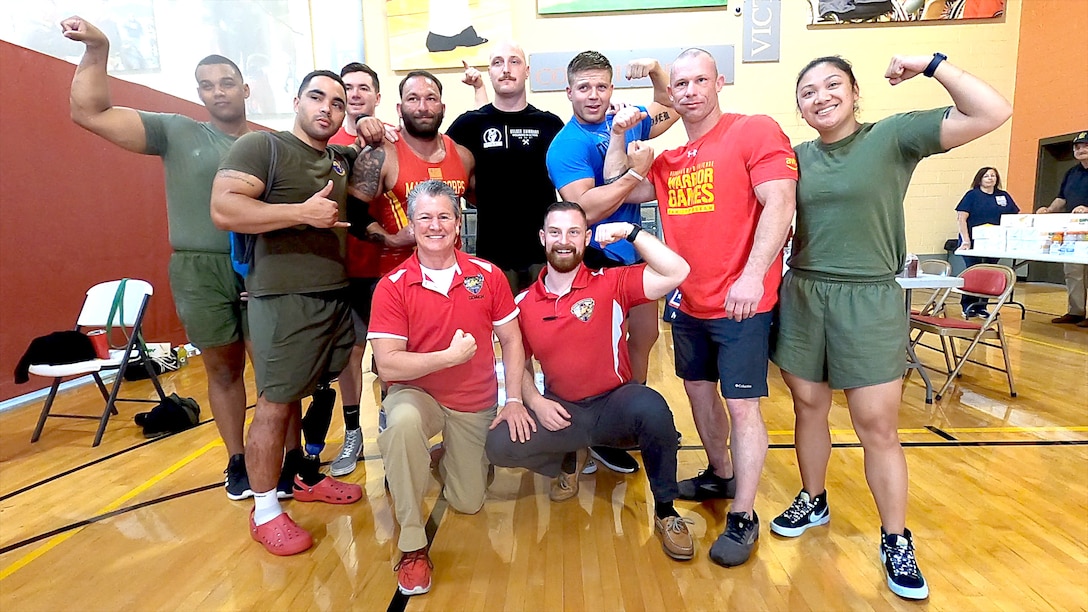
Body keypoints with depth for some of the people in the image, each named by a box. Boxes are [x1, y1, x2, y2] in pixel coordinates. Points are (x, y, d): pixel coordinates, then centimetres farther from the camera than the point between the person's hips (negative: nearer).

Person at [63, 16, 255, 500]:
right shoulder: (176, 132, 6)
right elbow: (90, 113, 2)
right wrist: (96, 49, -7)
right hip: (199, 271, 0)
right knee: (223, 370, 11)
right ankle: (238, 463, 26)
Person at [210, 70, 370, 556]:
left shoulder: (342, 158, 16)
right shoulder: (261, 146, -4)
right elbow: (224, 209, -15)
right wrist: (302, 211, -20)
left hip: (336, 295, 6)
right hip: (284, 299, -6)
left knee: (308, 394, 15)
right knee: (276, 404, -1)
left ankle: (305, 477, 31)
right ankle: (265, 512, 13)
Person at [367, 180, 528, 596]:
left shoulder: (488, 275, -7)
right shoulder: (392, 286, -13)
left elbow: (511, 340, 0)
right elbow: (388, 364, -18)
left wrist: (514, 399, -6)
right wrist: (450, 356, -24)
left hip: (475, 406, 3)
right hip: (416, 394, -2)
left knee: (468, 504, 9)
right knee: (402, 423, -39)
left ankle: (444, 460, 44)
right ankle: (412, 547, -19)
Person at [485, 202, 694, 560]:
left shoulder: (610, 284, -6)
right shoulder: (524, 303, 2)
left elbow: (676, 273, -18)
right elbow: (521, 364, 12)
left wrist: (630, 231, -21)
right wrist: (535, 402, -6)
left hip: (615, 405, -2)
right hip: (561, 413, 3)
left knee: (651, 407, -36)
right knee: (499, 445, -21)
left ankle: (665, 511, -8)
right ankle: (569, 460, 14)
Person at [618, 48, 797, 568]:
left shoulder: (755, 131, -8)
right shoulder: (669, 160, 11)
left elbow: (779, 203, -17)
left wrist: (753, 276, -27)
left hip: (742, 303, -7)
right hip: (690, 302, 7)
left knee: (741, 405, -2)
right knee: (699, 390, 18)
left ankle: (743, 519, 14)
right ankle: (720, 475, 41)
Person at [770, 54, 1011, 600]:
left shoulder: (894, 135, -3)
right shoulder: (797, 156, 7)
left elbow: (992, 113, -11)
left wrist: (931, 64, -11)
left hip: (869, 300, -3)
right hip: (802, 295, 4)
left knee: (878, 426, 2)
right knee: (808, 408, 13)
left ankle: (896, 541, 20)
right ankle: (812, 502, 34)